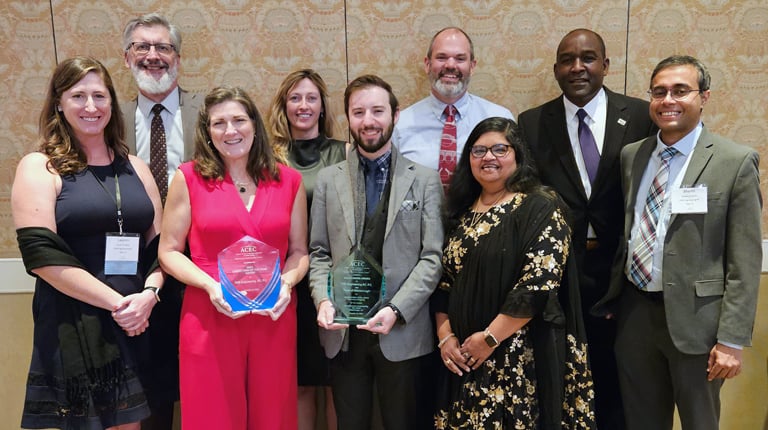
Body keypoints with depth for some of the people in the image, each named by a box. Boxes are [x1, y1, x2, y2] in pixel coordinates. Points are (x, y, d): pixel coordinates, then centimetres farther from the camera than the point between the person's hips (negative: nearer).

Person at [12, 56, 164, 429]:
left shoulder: (135, 168, 11)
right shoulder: (39, 167, -2)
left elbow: (159, 244, 9)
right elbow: (41, 253, -13)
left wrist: (148, 295, -10)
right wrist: (116, 302, -15)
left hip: (136, 325, 4)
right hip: (71, 327, -4)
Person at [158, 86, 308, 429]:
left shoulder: (288, 180, 5)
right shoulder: (189, 178, -1)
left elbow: (299, 251, 10)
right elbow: (169, 251, 1)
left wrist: (287, 281, -11)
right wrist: (210, 285, -15)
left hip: (274, 319, 2)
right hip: (209, 319, -2)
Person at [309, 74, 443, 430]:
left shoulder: (424, 180, 1)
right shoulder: (328, 180, 8)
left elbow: (432, 256, -5)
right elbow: (318, 252, 7)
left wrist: (396, 310, -16)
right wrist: (323, 300, -10)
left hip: (403, 332, -2)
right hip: (342, 331, 2)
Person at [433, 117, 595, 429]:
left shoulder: (540, 208, -8)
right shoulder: (460, 213, 10)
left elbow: (540, 282, -17)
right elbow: (444, 282, 11)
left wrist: (490, 338, -16)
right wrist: (445, 337, 0)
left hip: (523, 356, -5)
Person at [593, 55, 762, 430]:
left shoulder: (736, 162, -8)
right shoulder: (631, 156, 6)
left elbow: (745, 261, -10)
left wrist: (732, 340, -12)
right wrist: (611, 299, 10)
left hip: (693, 316, -4)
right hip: (634, 312, 4)